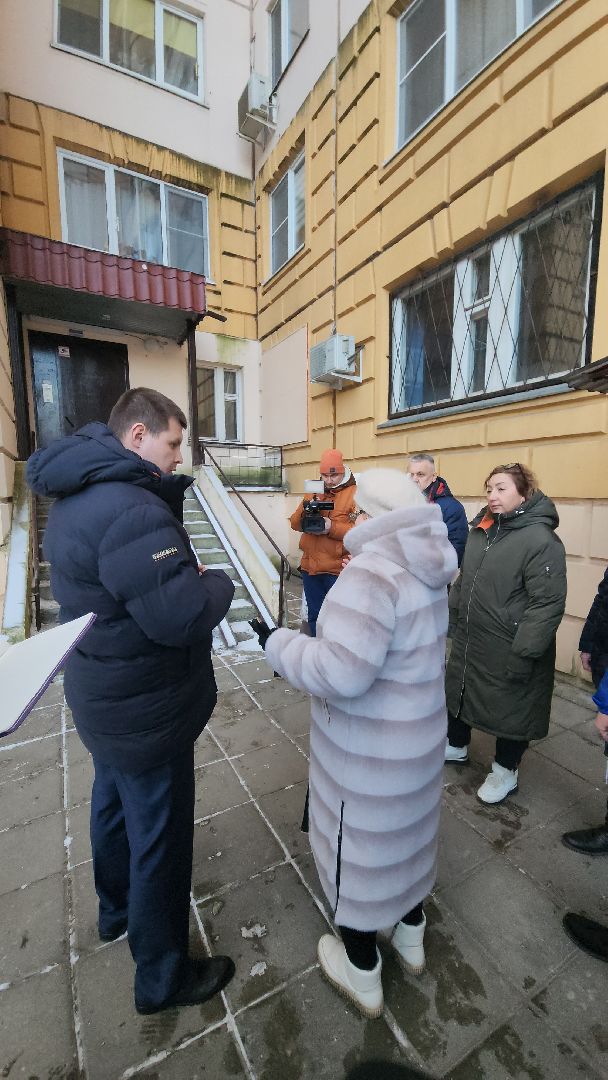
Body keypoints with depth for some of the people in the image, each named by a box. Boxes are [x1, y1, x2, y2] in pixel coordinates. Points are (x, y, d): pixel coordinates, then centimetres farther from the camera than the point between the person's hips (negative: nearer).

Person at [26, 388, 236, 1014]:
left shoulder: (80, 496, 5)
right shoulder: (128, 508, -29)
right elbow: (180, 614, -32)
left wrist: (169, 492, 1)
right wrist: (221, 582, -14)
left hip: (105, 697, 10)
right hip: (146, 710, -10)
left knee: (114, 803, 30)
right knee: (159, 838, 11)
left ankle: (117, 909, 57)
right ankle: (161, 978, 37)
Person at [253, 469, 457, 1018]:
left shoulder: (373, 571, -30)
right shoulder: (424, 568, -2)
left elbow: (341, 673, -36)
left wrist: (277, 642, -23)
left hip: (368, 749, -8)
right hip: (420, 730, 8)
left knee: (359, 846, 17)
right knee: (407, 828, 28)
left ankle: (363, 975, 43)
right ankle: (412, 936, 55)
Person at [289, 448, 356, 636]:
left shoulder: (355, 494, -4)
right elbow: (295, 523, 10)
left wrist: (332, 527, -24)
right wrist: (304, 510, -10)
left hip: (337, 569, -6)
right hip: (310, 566, 6)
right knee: (314, 616, 17)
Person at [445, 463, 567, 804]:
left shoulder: (541, 540, -19)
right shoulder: (481, 531, 6)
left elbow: (548, 604, -21)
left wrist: (524, 654, -21)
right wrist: (452, 618, 15)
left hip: (508, 651, -7)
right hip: (468, 641, 8)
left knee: (510, 707, 13)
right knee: (458, 692, 22)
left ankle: (506, 770, 38)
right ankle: (456, 745, 48)